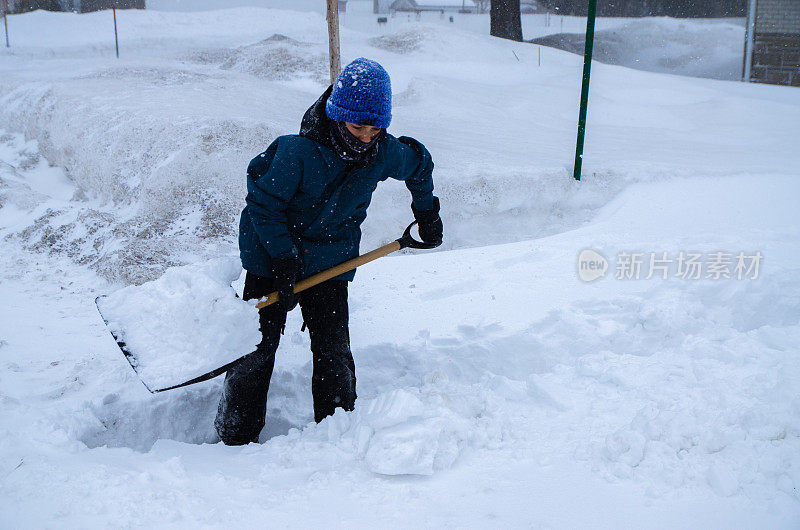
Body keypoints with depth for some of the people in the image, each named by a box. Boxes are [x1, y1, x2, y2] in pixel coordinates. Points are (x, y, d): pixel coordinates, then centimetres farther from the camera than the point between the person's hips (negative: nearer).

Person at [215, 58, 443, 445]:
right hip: (273, 259, -3)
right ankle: (236, 437, 16)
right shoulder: (297, 151, -27)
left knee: (334, 355, 0)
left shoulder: (385, 153, -11)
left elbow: (420, 163, 12)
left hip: (331, 265, 3)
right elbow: (262, 202, -16)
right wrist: (285, 258, -19)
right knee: (256, 349, 1)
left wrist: (427, 216, 22)